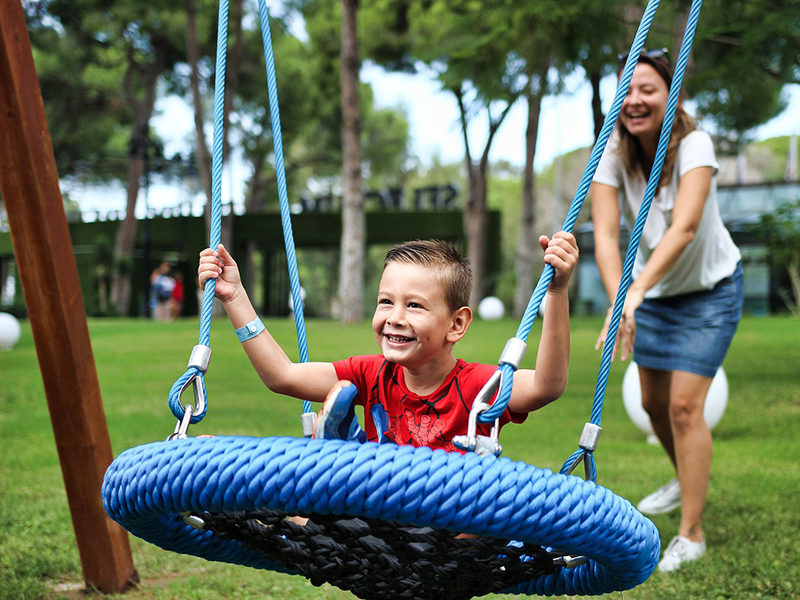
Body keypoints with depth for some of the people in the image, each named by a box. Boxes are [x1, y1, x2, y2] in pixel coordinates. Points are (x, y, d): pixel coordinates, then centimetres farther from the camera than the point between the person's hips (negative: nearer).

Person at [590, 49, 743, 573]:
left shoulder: (694, 146, -28)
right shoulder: (612, 156, -18)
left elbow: (684, 227, -41)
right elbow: (606, 234, -29)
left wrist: (636, 291, -54)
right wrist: (619, 298, -47)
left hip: (710, 289, -5)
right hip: (654, 293, 5)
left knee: (685, 405, -12)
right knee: (654, 402, 15)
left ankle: (692, 535, 1)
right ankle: (687, 480, 46)